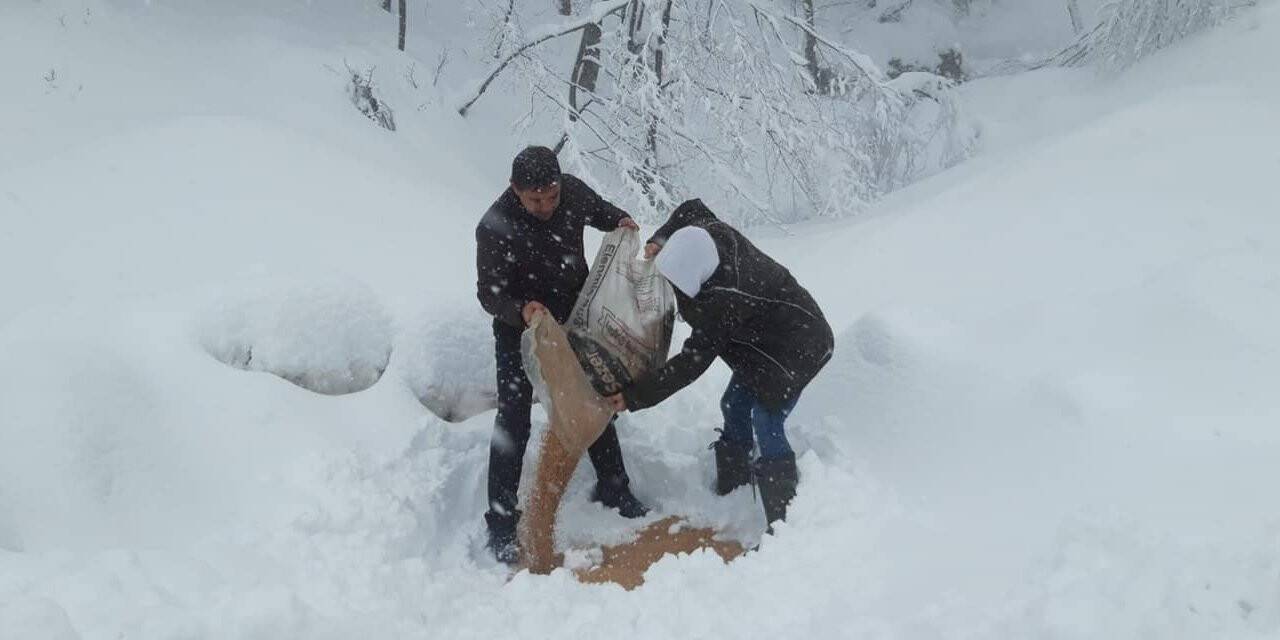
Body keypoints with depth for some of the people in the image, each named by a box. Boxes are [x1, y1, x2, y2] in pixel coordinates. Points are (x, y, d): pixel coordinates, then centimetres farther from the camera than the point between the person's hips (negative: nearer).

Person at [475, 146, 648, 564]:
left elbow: (598, 209, 9)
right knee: (513, 420, -10)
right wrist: (521, 310, -43)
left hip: (574, 318, 5)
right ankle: (501, 521, 1)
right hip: (518, 328, -5)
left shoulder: (573, 191, -16)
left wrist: (620, 221, -13)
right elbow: (488, 293, -23)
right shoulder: (495, 227, -29)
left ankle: (613, 489, 32)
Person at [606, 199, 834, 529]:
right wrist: (660, 240, -11)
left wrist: (635, 396, -30)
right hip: (764, 338, 10)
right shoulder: (709, 231, -19)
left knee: (767, 426, -14)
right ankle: (732, 491, 31)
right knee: (734, 408, 16)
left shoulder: (724, 301, -40)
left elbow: (693, 362, -33)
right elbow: (691, 208, 6)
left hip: (795, 349, -10)